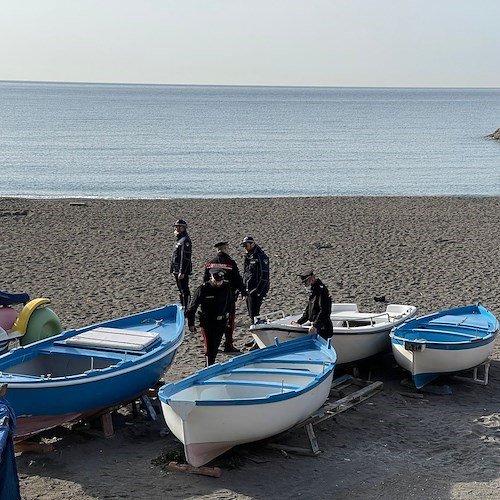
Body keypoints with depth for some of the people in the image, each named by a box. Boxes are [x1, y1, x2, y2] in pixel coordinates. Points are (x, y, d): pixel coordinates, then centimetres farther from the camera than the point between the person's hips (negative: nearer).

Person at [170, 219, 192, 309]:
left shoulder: (185, 240, -17)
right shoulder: (179, 239, 16)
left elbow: (186, 258, -23)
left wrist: (182, 272, -25)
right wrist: (173, 271, 23)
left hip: (183, 271, -10)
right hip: (177, 270, 10)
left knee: (184, 291, -5)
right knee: (181, 291, 17)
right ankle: (182, 308, 25)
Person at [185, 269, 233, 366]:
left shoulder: (226, 287, -4)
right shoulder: (203, 289, -16)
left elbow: (230, 303, 17)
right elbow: (192, 307, -8)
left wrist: (227, 316, 18)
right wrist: (191, 324, -6)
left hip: (221, 322, 4)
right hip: (207, 322, -4)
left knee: (216, 346, 14)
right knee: (209, 347, -10)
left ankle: (211, 365, 30)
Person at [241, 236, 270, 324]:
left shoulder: (261, 257, -12)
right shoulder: (248, 257, 15)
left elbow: (264, 276, -16)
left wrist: (258, 291, -20)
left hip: (256, 290, -9)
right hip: (248, 290, 9)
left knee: (254, 313, -11)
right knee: (251, 314, 12)